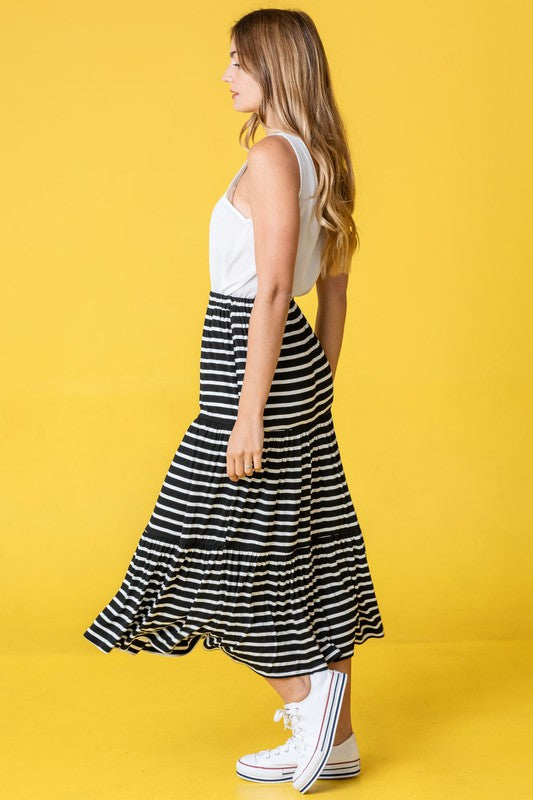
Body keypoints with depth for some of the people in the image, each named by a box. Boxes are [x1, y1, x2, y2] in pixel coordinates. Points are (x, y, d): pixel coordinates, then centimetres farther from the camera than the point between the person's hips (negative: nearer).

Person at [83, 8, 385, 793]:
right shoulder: (321, 159, 12)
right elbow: (335, 291, 16)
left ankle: (310, 701, 8)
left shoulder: (273, 156, -16)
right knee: (307, 540, 11)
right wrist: (319, 389, 22)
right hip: (295, 361, 10)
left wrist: (250, 412, -21)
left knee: (237, 544, 2)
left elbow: (273, 292, -21)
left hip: (252, 361, -10)